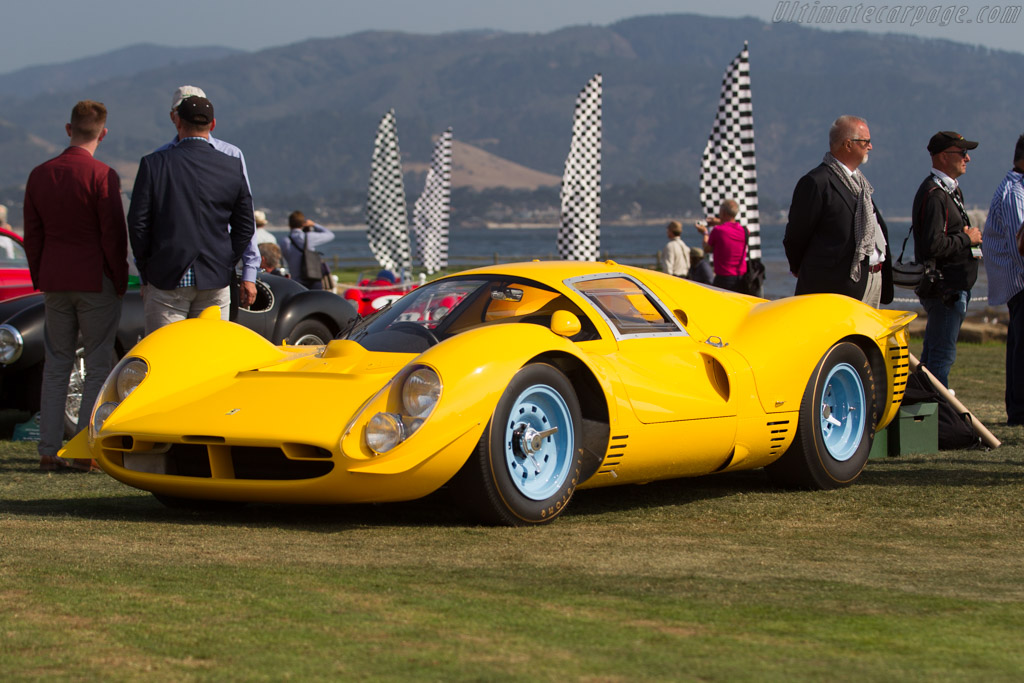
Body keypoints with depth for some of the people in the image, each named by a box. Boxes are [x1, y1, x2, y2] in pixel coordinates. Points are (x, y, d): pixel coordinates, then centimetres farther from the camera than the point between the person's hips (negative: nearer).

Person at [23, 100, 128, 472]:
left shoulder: (39, 175, 5)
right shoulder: (102, 176, -13)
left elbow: (32, 236, 9)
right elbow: (113, 235, -12)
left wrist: (41, 280, 17)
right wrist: (120, 281, -2)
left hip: (55, 283, 5)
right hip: (96, 282, -5)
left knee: (56, 365, 10)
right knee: (98, 367, 2)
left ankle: (49, 451, 8)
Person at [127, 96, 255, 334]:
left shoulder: (153, 164, -5)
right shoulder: (232, 167, 1)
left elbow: (137, 224, -4)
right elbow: (245, 227, 6)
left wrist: (146, 271, 6)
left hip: (165, 280, -2)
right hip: (215, 280, 2)